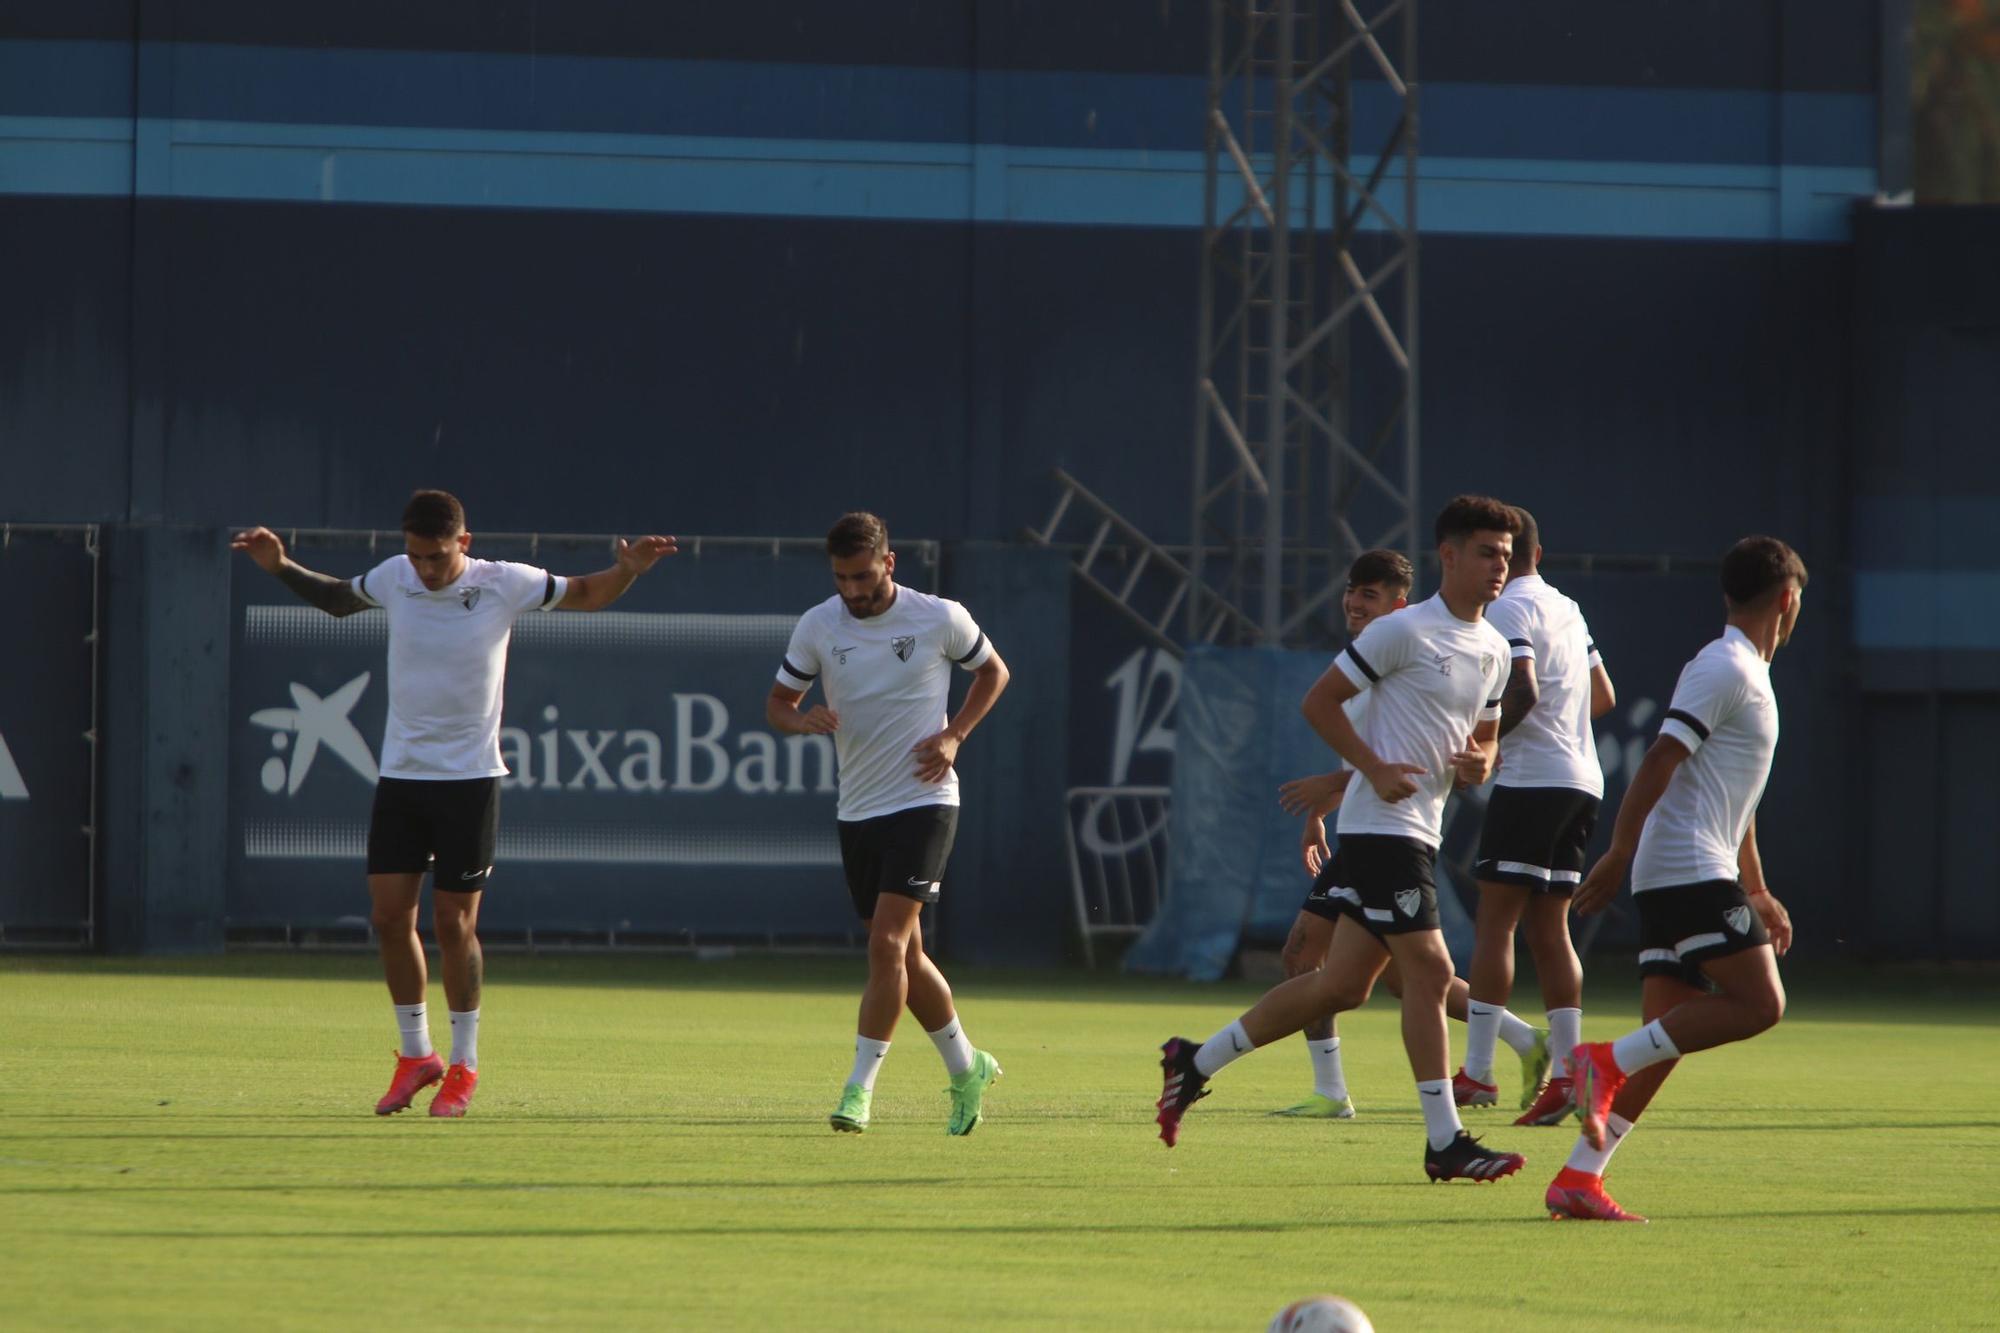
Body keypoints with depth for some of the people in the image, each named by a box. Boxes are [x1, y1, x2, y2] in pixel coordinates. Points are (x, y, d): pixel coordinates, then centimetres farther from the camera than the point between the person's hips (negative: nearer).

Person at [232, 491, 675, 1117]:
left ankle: (463, 1064, 13)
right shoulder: (393, 578, -1)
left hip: (468, 777, -3)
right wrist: (281, 566, 8)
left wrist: (628, 570, -13)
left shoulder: (504, 585, -9)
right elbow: (336, 598, 21)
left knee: (453, 924, -2)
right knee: (389, 916, -1)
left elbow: (585, 594, 5)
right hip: (399, 774, 3)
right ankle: (416, 1054, 15)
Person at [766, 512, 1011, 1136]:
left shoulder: (940, 618, -6)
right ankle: (967, 1070, 29)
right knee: (903, 955, 10)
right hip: (858, 809, 4)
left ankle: (859, 1089, -14)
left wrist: (954, 735, -5)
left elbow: (993, 670, 10)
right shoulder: (817, 626, 0)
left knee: (887, 944, -17)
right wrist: (801, 720, -17)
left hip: (923, 802, -4)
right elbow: (777, 702, 7)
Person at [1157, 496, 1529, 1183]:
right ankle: (1444, 1142, -10)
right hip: (1382, 825, -9)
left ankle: (1195, 1062, 21)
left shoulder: (1494, 649, 14)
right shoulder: (1404, 631, -11)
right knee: (1429, 970, -13)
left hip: (1419, 833, 9)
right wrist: (1376, 769, -17)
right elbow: (1320, 700, -8)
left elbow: (1485, 736, 25)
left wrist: (1480, 763, 1)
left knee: (1341, 985, 9)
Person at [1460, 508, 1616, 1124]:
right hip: (1581, 781, 8)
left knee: (1494, 921, -7)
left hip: (1531, 779, -8)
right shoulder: (1567, 609, 18)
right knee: (1549, 929, 8)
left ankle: (1477, 1073, -12)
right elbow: (1603, 696, 23)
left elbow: (1521, 691, -20)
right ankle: (1567, 1070, 1)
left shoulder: (1508, 609, -7)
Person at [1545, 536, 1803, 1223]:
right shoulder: (1724, 670, -8)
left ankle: (1578, 1179, -1)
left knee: (1667, 1040, 4)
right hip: (1691, 874, -10)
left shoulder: (1746, 674, 23)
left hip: (1675, 881, 10)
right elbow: (1660, 760, -17)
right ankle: (1607, 1062, -17)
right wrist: (1619, 855, -22)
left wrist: (1759, 895, 34)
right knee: (1758, 1004, -16)